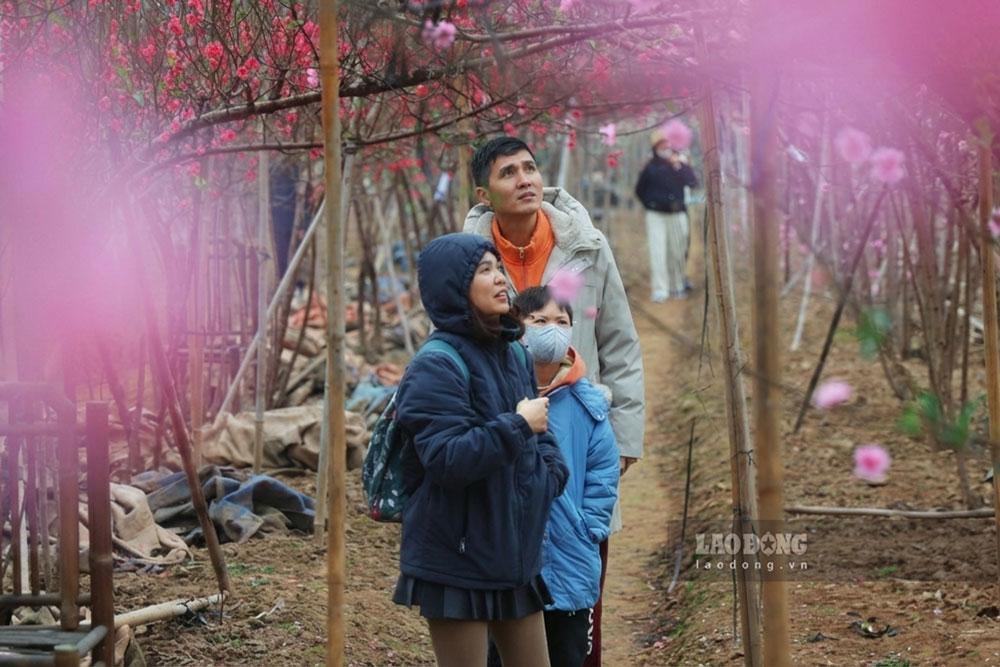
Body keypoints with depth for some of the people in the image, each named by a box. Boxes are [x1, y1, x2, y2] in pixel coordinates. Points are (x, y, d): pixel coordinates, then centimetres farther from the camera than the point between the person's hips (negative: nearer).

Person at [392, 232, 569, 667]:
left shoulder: (514, 356, 9)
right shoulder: (436, 368, -16)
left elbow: (540, 435, 20)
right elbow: (446, 460, -26)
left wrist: (550, 472, 0)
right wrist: (517, 425, -21)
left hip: (516, 557, 8)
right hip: (457, 565, -8)